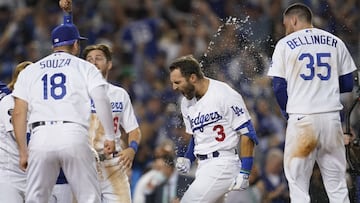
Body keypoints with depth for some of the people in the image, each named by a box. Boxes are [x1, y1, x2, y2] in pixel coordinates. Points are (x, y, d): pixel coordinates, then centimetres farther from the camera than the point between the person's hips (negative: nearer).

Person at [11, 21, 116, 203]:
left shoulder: (29, 71, 19)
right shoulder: (85, 67, 13)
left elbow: (19, 113, 12)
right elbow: (101, 101, -2)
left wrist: (23, 151, 15)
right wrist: (109, 136, 0)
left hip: (40, 138, 2)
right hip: (74, 135, -2)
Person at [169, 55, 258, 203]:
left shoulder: (225, 95, -14)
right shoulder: (187, 103, 11)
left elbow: (247, 134, -13)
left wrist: (244, 173, -17)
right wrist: (188, 159, 7)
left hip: (222, 164, -9)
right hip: (203, 168, 9)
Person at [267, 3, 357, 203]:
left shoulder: (285, 44, 1)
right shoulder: (335, 43, 10)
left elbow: (279, 88, -1)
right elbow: (347, 85, 10)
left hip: (301, 119, -3)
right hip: (331, 118, 3)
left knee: (298, 186, 1)